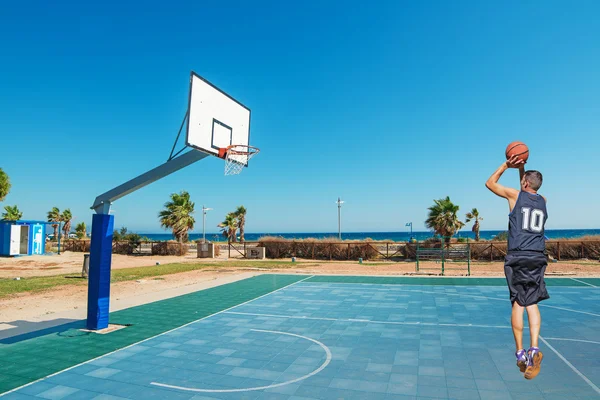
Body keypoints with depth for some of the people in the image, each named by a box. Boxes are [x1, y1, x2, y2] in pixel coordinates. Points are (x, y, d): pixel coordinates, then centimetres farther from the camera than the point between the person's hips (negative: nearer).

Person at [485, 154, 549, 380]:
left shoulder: (515, 195, 2)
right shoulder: (543, 201, 15)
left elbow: (490, 183, 16)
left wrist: (506, 165, 20)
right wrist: (521, 168, 33)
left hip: (517, 256, -4)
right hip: (538, 257, 4)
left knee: (518, 303, 1)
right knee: (532, 304, 6)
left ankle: (520, 353, 4)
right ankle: (534, 349, -8)